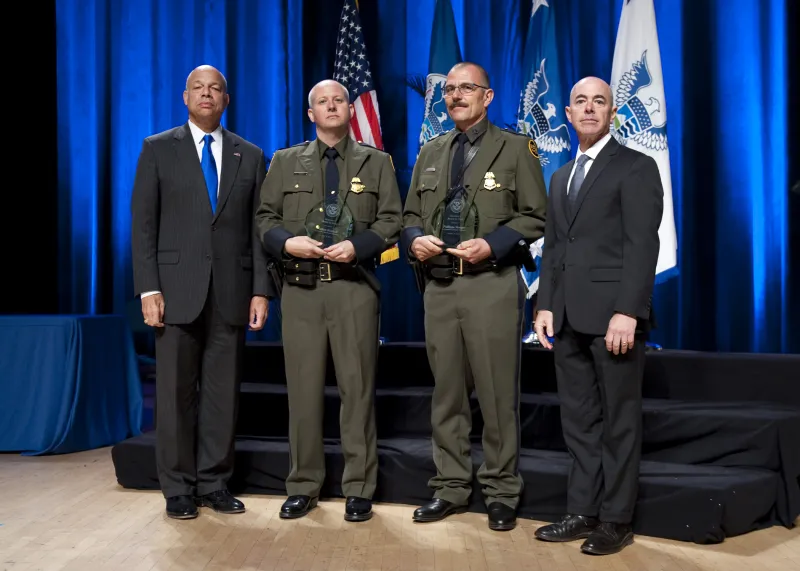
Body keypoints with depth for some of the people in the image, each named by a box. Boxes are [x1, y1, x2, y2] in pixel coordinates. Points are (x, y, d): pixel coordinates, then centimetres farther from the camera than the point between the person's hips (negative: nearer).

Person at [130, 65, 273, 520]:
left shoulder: (251, 156, 11)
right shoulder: (158, 150, 7)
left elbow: (258, 228, 7)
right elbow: (143, 224, 1)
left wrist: (261, 290, 0)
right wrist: (148, 288, -8)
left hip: (231, 291, 2)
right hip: (177, 289, -1)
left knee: (223, 392, 5)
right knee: (176, 392, 3)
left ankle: (215, 483, 17)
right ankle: (179, 488, 15)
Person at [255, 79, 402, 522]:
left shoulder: (376, 162, 12)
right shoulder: (285, 162, 15)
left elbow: (391, 221, 5)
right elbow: (264, 218, 12)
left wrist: (358, 246, -12)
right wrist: (286, 242, -9)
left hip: (354, 287, -1)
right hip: (300, 287, 1)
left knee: (357, 386, -1)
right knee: (303, 387, 3)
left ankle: (358, 489, 9)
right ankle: (303, 486, 14)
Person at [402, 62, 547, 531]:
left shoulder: (516, 147, 4)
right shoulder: (430, 153, 18)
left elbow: (535, 216, -1)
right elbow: (411, 215, 20)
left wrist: (492, 245, -15)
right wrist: (415, 239, -3)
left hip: (493, 286, -4)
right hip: (439, 286, 5)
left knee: (497, 393, -1)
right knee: (447, 392, 9)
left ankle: (502, 492, 11)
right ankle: (451, 487, 19)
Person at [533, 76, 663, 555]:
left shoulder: (636, 167, -2)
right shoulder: (561, 177, 20)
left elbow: (642, 244, -11)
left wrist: (627, 312, -19)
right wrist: (546, 306, 8)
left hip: (613, 316, -6)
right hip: (570, 319, 7)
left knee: (619, 422, 2)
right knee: (579, 422, 10)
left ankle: (616, 521, 10)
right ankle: (583, 512, 18)